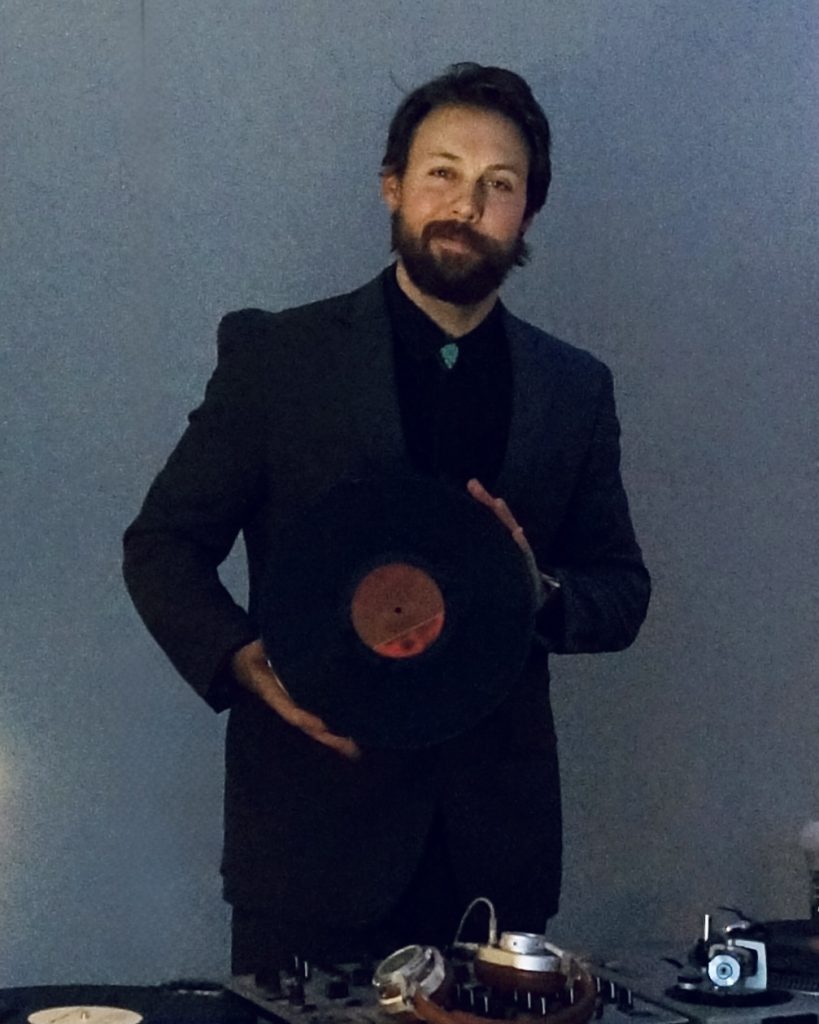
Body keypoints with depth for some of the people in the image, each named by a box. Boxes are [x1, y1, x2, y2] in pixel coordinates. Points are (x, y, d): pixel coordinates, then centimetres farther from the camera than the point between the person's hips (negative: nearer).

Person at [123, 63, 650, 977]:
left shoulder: (576, 389, 9)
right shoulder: (276, 353, 1)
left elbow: (622, 593, 12)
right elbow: (161, 544, 2)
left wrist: (542, 592, -10)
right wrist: (243, 657, -17)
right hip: (316, 826, -2)